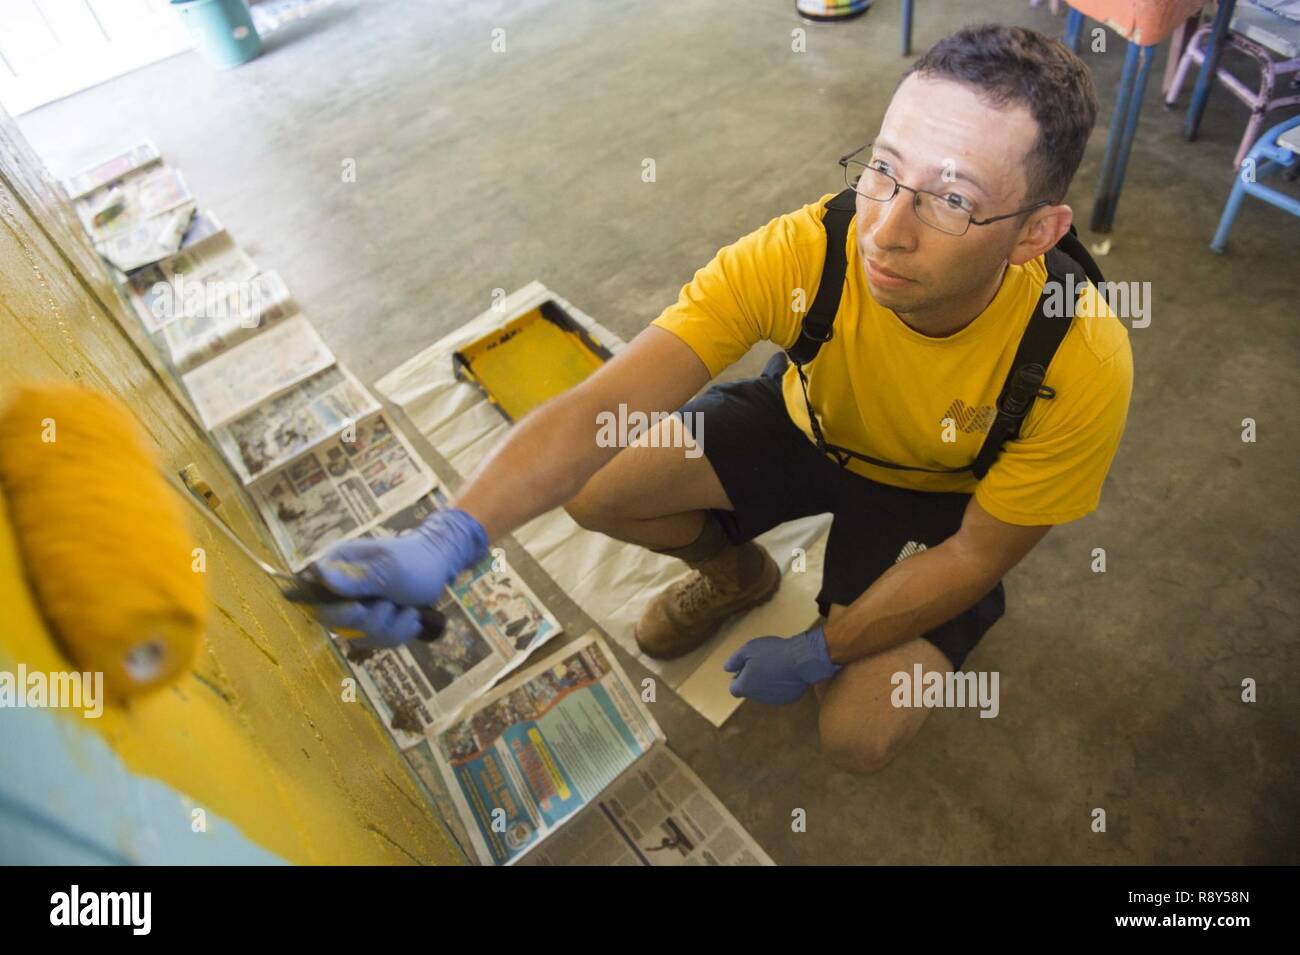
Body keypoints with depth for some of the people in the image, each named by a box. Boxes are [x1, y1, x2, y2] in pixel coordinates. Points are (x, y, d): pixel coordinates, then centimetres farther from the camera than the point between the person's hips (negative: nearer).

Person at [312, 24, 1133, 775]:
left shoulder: (1083, 364, -33)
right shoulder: (800, 253, -33)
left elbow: (976, 553, -20)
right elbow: (602, 405, -40)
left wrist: (818, 654, -16)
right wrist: (450, 539, -54)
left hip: (943, 491, -1)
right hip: (810, 423, 2)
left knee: (860, 736, -16)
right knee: (596, 488, -15)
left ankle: (913, 637, 22)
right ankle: (737, 573, 17)